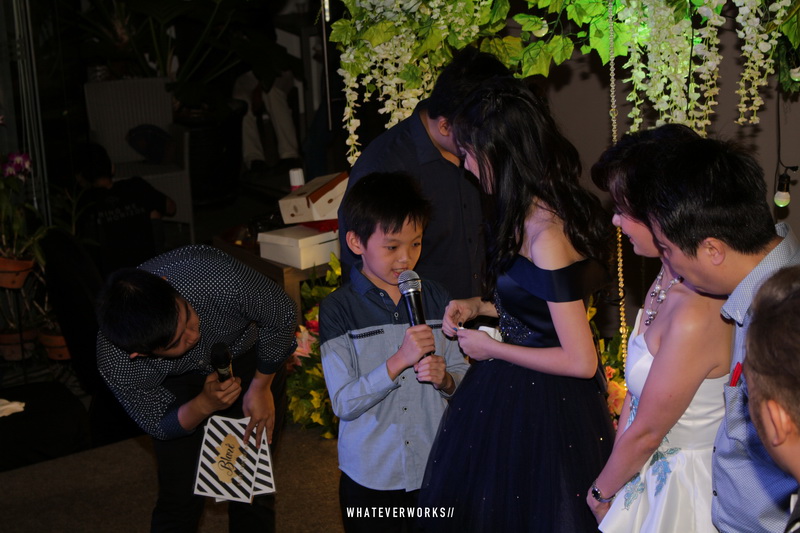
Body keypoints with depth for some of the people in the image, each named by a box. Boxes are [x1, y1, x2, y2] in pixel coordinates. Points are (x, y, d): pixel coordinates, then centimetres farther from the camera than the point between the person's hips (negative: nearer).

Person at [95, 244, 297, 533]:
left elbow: (283, 316, -21)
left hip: (245, 358, 0)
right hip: (176, 380, 0)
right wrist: (203, 405, -35)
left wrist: (261, 388, -14)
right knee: (180, 496, -5)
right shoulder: (114, 365, -35)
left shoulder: (218, 276, -42)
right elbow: (159, 425, -16)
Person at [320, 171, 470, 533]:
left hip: (434, 472, 3)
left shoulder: (435, 299, 2)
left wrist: (445, 379, -15)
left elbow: (463, 377, 7)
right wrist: (399, 361, -23)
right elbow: (344, 403, -14)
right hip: (370, 479, -2)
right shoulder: (338, 309, -8)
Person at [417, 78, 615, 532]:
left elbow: (581, 361, -26)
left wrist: (490, 348, -16)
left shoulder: (546, 237, -28)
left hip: (539, 405, -9)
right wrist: (480, 306, 3)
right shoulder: (537, 213, 0)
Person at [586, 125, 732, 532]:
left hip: (677, 491, -8)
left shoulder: (696, 315, -31)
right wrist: (614, 471, 3)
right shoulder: (668, 281, -3)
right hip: (644, 469, 8)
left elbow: (645, 433, -20)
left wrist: (602, 491, -5)